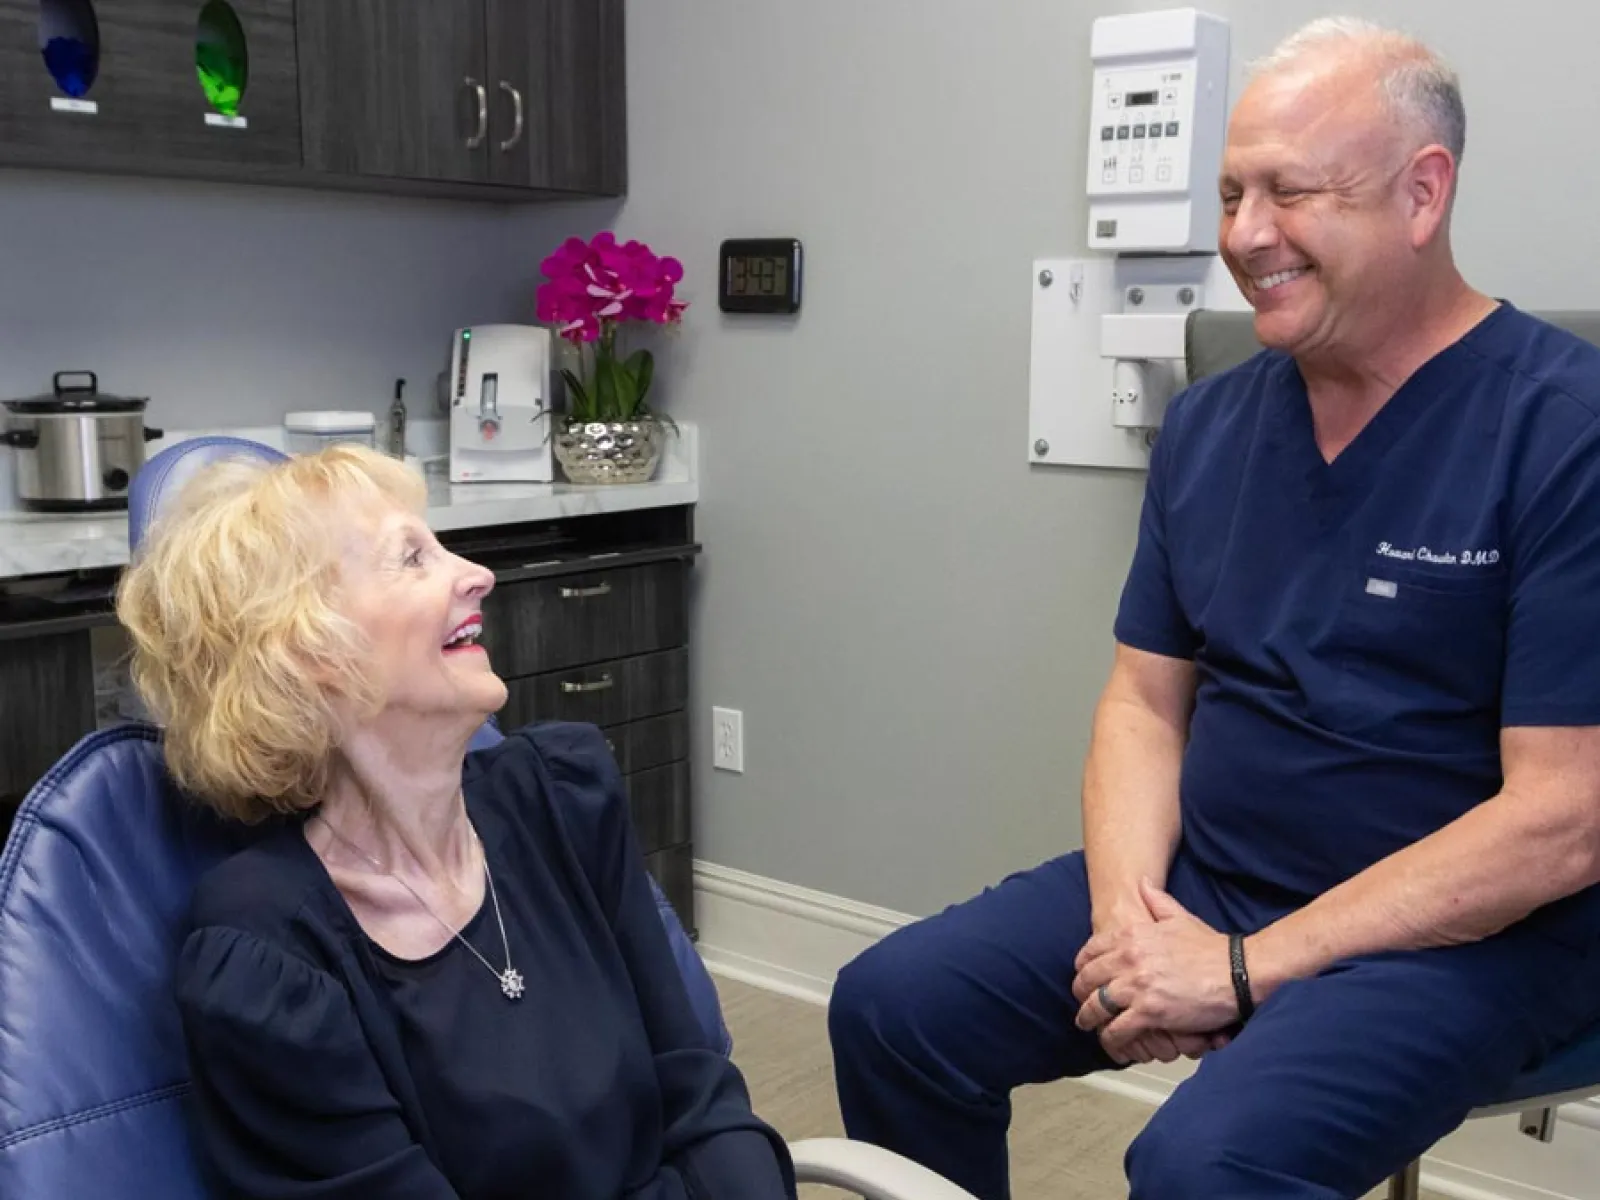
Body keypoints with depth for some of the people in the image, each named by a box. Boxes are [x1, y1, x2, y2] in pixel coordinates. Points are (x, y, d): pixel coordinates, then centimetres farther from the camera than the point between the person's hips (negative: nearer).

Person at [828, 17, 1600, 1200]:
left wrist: (1243, 970, -19)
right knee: (889, 1007, -2)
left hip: (1465, 928, -6)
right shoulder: (1208, 421, 4)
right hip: (1197, 879, 6)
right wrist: (1125, 907, -11)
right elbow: (1146, 701, 8)